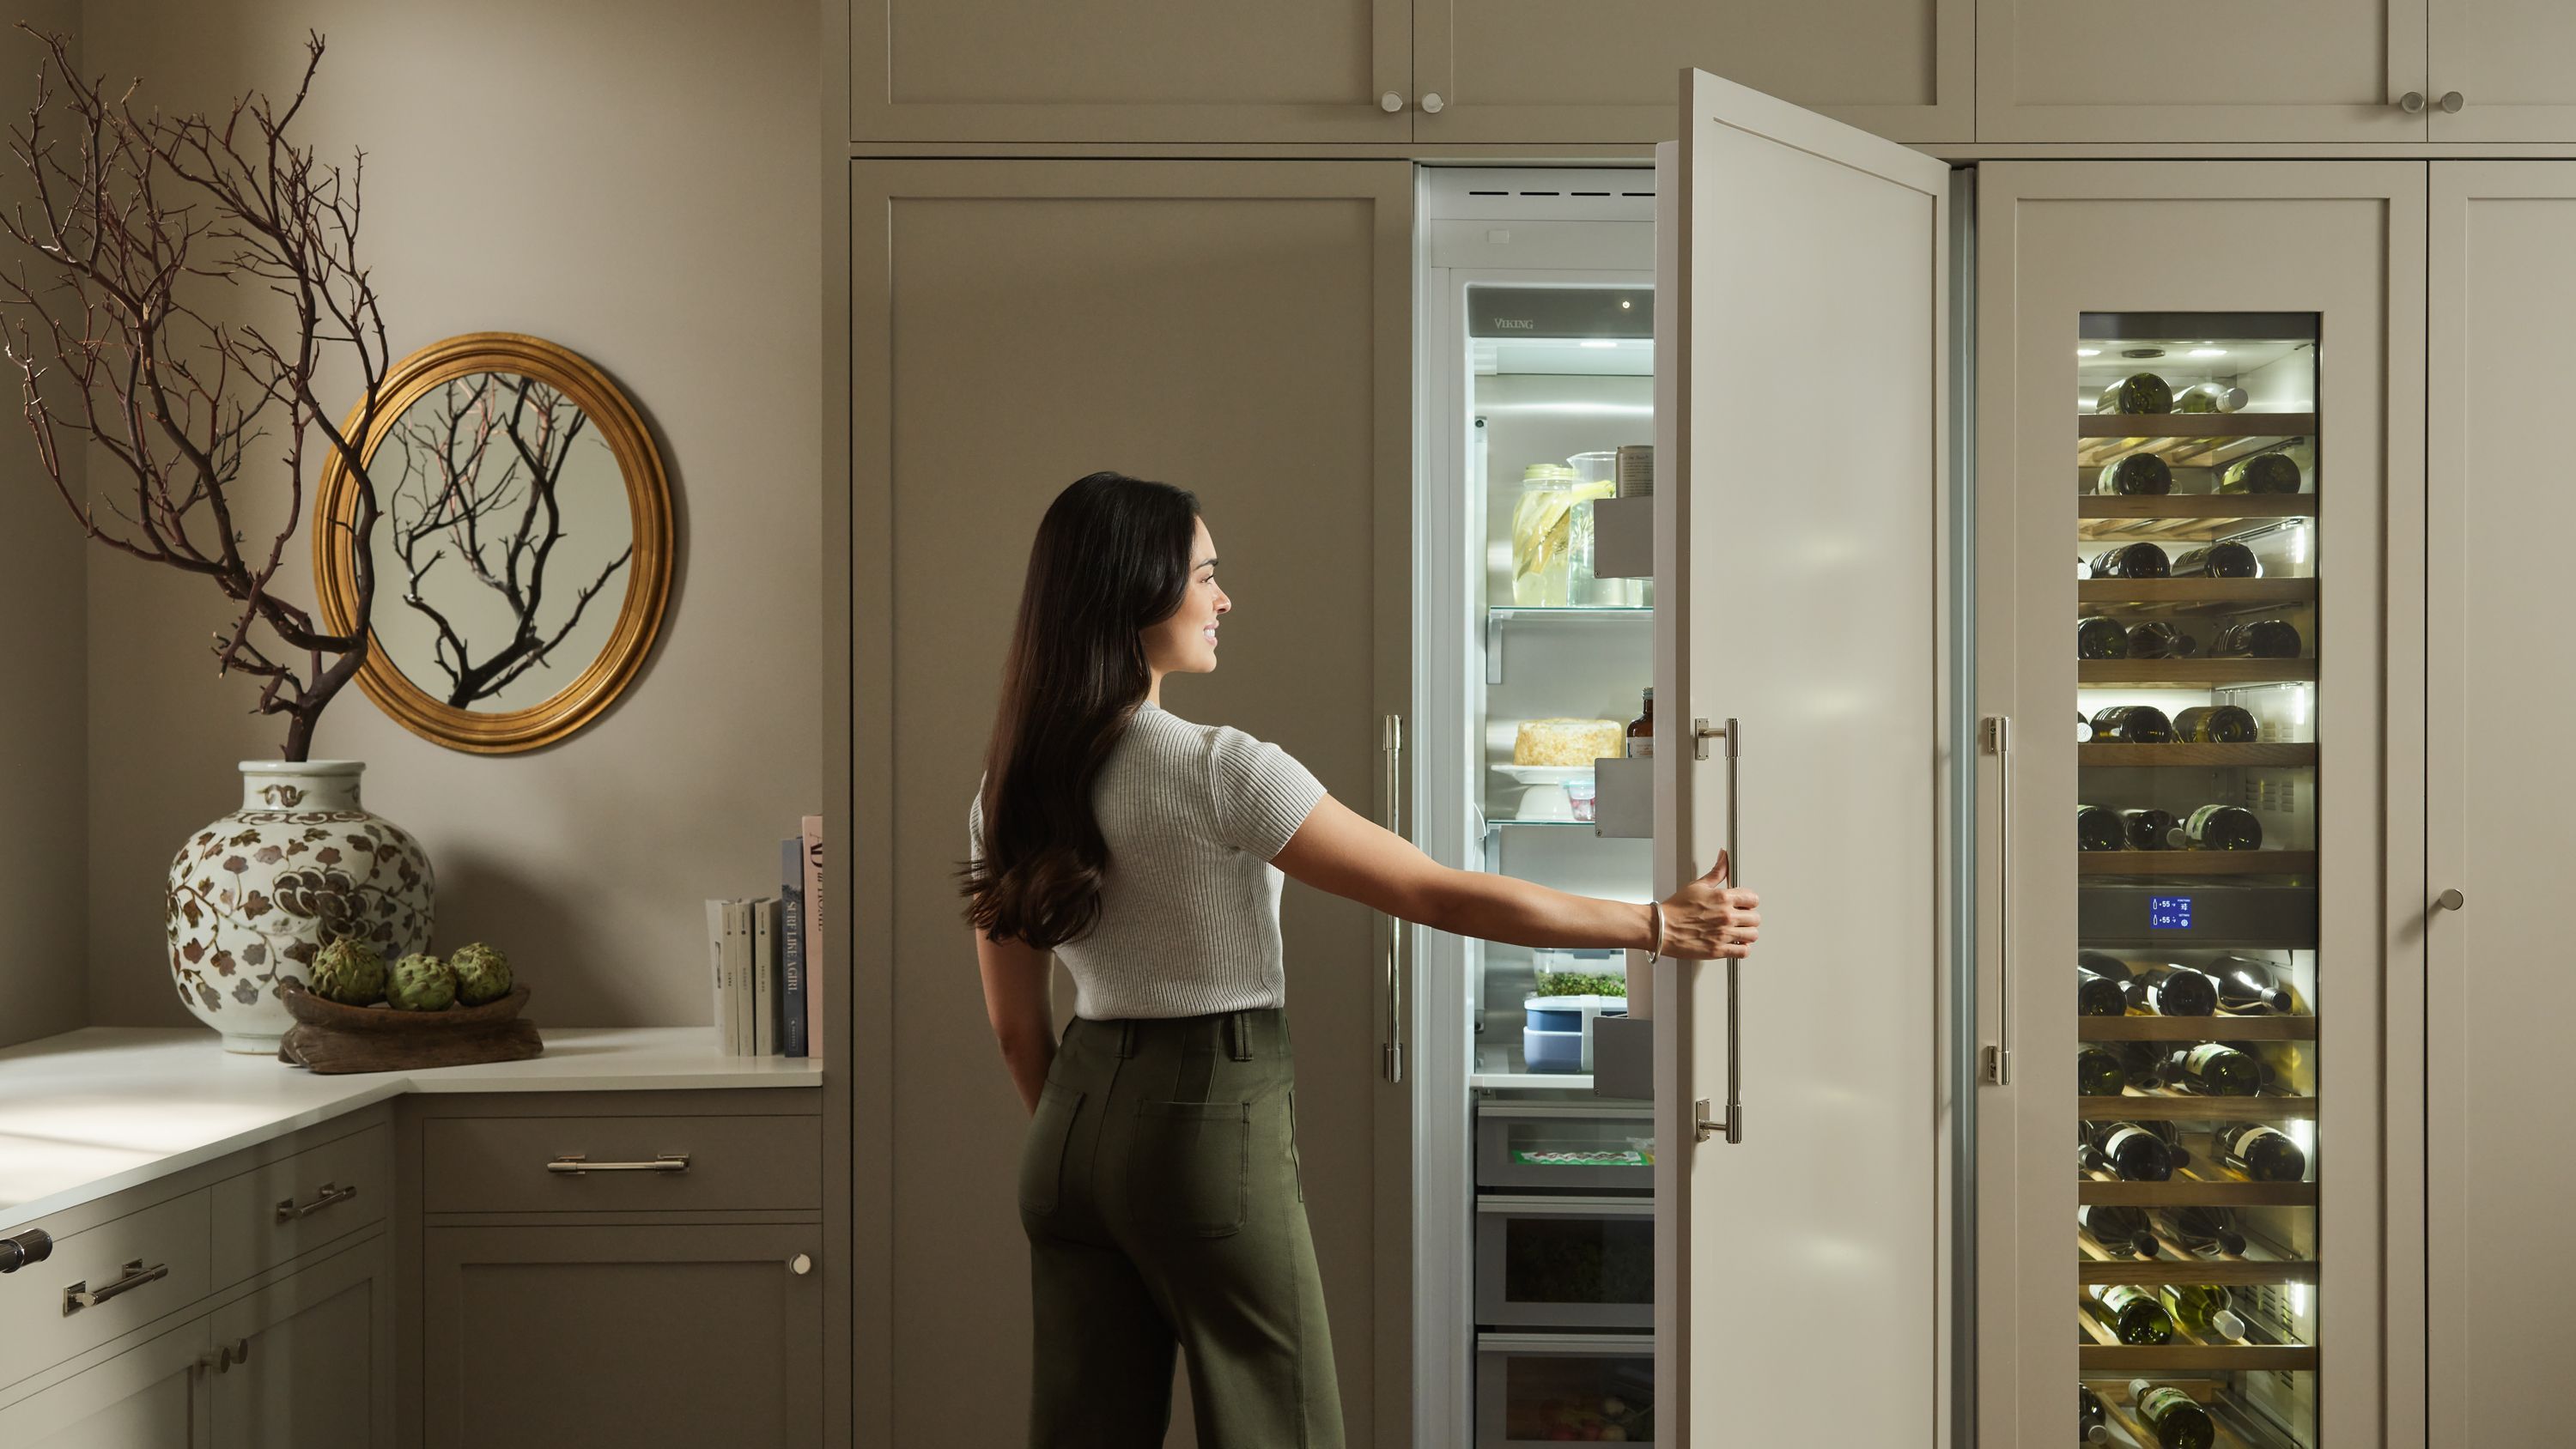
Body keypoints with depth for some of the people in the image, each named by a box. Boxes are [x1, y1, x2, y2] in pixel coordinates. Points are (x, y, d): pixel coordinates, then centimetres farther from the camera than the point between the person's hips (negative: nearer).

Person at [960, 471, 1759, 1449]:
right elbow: (1441, 898, -16)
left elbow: (1017, 1027, 9)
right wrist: (1661, 925, -9)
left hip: (1075, 1127, 7)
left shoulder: (1008, 789, 3)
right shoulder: (1218, 769, -18)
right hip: (1209, 1120, -7)